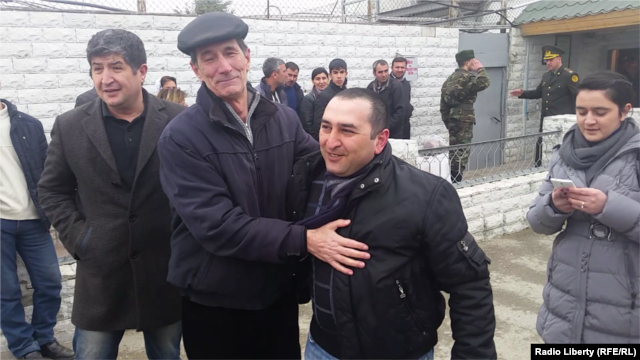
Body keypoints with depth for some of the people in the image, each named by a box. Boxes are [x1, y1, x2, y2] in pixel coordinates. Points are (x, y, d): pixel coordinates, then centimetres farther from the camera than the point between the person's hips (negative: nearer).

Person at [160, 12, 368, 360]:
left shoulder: (284, 119, -2)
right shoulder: (180, 137, -15)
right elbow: (216, 225, -21)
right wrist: (304, 240, -25)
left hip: (279, 288, 4)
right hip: (214, 299, -3)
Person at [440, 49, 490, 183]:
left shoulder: (450, 78, 16)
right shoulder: (467, 76, -11)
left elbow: (443, 104, 16)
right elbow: (484, 82, -30)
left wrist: (448, 121, 20)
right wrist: (481, 69, -11)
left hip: (453, 121, 9)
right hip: (464, 121, -9)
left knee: (454, 153, 14)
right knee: (461, 155, -3)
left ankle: (451, 181, 20)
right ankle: (456, 182, 0)